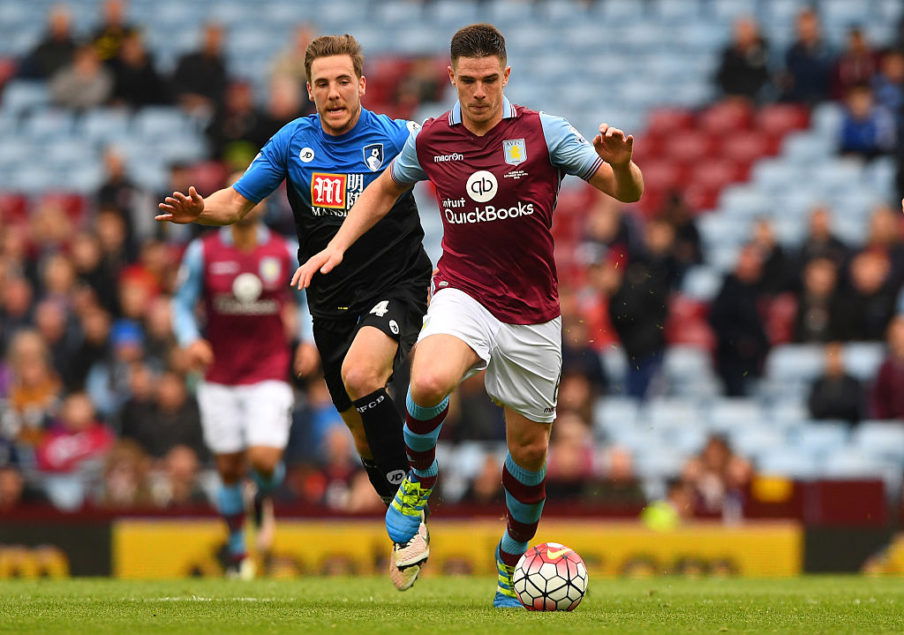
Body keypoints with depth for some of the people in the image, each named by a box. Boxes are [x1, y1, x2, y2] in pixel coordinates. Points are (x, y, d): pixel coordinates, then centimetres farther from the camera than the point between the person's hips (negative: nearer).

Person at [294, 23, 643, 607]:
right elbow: (386, 189, 22)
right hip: (463, 294, 0)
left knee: (530, 448, 7)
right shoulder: (431, 140, 2)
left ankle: (513, 558, 32)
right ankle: (420, 476, -2)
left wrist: (620, 163, -29)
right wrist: (338, 245, 11)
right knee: (429, 382, -33)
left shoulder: (544, 133, -6)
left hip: (532, 314, 0)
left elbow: (628, 192, -7)